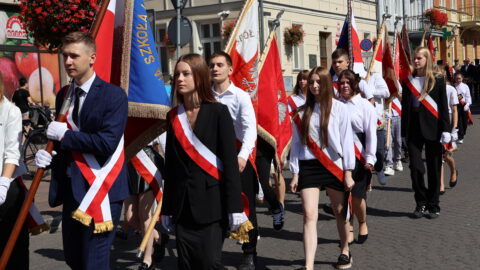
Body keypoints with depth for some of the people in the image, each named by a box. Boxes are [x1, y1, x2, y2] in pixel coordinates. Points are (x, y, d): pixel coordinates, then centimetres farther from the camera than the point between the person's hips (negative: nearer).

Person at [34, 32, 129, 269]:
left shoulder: (113, 95, -12)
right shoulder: (63, 95, 10)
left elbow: (107, 143, -22)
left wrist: (64, 135, -15)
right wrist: (47, 153, -4)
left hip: (99, 190, -7)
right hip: (70, 188, 7)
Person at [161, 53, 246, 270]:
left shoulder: (218, 112, -4)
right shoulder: (174, 116, 10)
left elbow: (230, 161, -8)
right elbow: (171, 165, 12)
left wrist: (234, 207, -13)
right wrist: (167, 209, 10)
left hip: (211, 203, -4)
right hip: (182, 206, 5)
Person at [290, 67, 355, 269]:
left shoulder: (338, 108, -2)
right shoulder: (302, 112, 6)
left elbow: (346, 141, -2)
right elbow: (297, 143, 7)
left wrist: (348, 172, -4)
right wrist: (295, 173, 3)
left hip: (334, 165, -1)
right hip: (308, 167, 1)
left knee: (340, 211, 13)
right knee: (309, 214, -8)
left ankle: (345, 250, 37)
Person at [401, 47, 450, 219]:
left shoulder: (438, 82, 0)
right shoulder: (408, 82, 8)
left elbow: (443, 107, -2)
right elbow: (405, 107, 9)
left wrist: (445, 130, -10)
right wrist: (404, 131, 5)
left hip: (432, 129, -2)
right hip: (414, 129, 2)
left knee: (434, 169, 4)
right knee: (415, 167, -3)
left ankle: (433, 206, 15)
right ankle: (421, 204, 12)